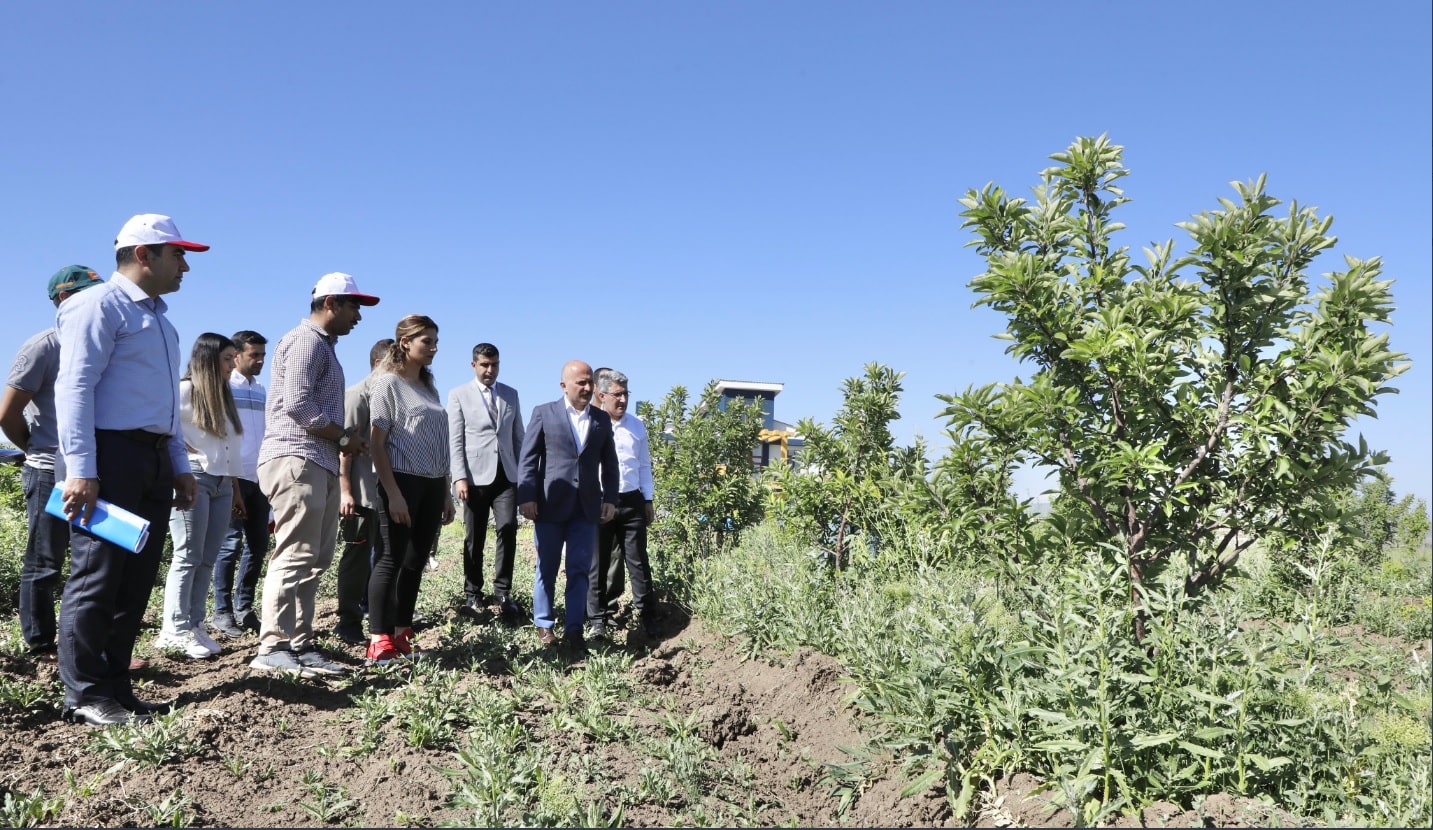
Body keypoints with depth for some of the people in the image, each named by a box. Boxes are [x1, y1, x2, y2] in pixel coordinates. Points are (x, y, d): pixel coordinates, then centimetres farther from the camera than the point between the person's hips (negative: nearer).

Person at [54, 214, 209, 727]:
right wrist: (80, 468, -22)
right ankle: (84, 695, 3)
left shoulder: (158, 318, 22)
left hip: (153, 459, 9)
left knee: (136, 582, 9)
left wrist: (179, 465, 20)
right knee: (97, 579, -4)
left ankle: (115, 687, 16)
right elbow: (75, 387, -15)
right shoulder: (101, 305, -6)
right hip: (112, 454, -9)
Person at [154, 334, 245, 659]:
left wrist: (236, 488, 17)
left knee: (207, 559, 5)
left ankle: (195, 626, 9)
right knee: (188, 556, -8)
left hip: (222, 483, 7)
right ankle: (175, 630, -4)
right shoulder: (184, 390, -4)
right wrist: (184, 452, -10)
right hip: (193, 477, -7)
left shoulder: (224, 396, 20)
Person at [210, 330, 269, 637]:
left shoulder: (261, 390, 17)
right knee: (232, 544, -6)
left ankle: (244, 608, 16)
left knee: (258, 545, 6)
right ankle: (222, 611, 3)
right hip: (234, 476, -6)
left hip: (259, 477, 6)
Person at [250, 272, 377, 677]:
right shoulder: (307, 340, -6)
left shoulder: (322, 345, 24)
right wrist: (345, 438, -9)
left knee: (314, 560, 9)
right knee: (295, 557, -10)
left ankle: (300, 644, 12)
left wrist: (344, 439, 7)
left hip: (319, 465, 10)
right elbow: (297, 404, -18)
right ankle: (272, 648, -7)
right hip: (297, 461, -10)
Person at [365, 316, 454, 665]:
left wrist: (446, 493, 16)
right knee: (392, 559, -6)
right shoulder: (388, 383, -5)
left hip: (432, 485, 7)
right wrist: (392, 493, -18)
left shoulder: (429, 387, 17)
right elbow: (376, 443, -11)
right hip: (403, 481, -7)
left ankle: (402, 634, 15)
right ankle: (379, 640, -3)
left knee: (416, 561, 8)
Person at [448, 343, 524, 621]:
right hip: (476, 475, -2)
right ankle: (472, 594, 14)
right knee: (474, 538, 4)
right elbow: (455, 441, -1)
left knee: (508, 529, -10)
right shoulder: (459, 395, 5)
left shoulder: (511, 394, 14)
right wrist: (459, 477, -10)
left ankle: (502, 592, -1)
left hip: (506, 475, 2)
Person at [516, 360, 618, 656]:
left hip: (587, 507, 2)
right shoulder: (544, 413, 1)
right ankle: (544, 625, 21)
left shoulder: (602, 419, 10)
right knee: (547, 569, 8)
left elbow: (609, 463, 12)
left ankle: (573, 629, 7)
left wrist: (610, 498, 4)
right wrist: (526, 497, -10)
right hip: (551, 505, -2)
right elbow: (527, 458, -2)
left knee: (580, 570, 2)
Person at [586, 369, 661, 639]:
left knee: (638, 561, 7)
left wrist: (648, 500, 13)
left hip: (631, 501, 3)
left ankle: (647, 617, 15)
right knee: (598, 563, 6)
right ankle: (597, 619, 17)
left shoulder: (636, 426, 8)